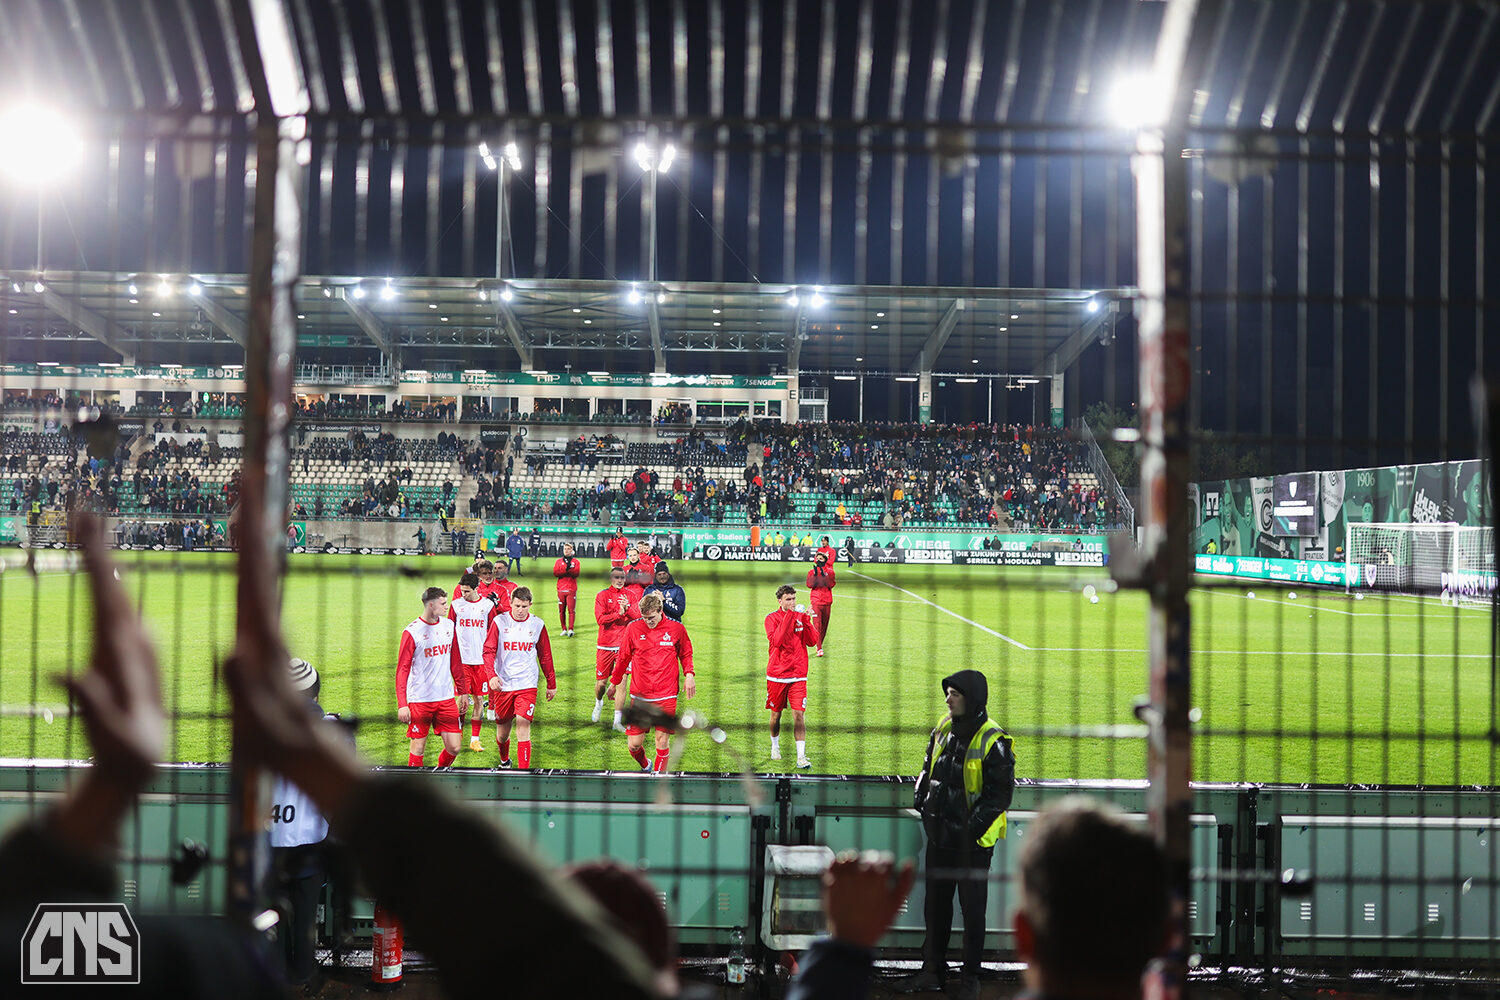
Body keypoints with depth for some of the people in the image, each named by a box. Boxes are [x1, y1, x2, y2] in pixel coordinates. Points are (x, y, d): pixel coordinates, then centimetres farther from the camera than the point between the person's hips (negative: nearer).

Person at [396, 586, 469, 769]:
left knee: (453, 748, 2)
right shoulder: (412, 632, -8)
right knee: (418, 749, 0)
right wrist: (402, 704, -12)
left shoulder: (448, 625, 8)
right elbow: (402, 670, -7)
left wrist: (462, 691, 19)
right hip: (420, 699, -5)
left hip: (446, 699, 5)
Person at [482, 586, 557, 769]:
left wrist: (551, 684, 15)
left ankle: (524, 771, -15)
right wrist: (492, 675, -20)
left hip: (527, 685, 0)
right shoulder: (499, 622, -2)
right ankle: (504, 760, 39)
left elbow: (545, 656, 11)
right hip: (503, 684, 0)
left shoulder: (537, 624, 3)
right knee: (502, 731, 10)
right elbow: (489, 651, -4)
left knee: (523, 724, -15)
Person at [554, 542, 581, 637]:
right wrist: (566, 569, -14)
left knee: (571, 610, -12)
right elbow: (555, 573, -4)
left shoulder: (575, 562, 8)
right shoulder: (559, 561, 12)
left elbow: (576, 574, -7)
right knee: (561, 610, 5)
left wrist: (569, 568, -20)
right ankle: (564, 629, 13)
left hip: (571, 590, -2)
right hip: (561, 589, 2)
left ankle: (570, 629, -16)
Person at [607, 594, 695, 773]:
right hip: (639, 696, 1)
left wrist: (689, 674, -2)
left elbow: (686, 654, 15)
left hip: (666, 696, -1)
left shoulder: (677, 628, 0)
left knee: (663, 740, -4)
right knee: (634, 744, -1)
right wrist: (614, 683, 20)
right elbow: (623, 657, 13)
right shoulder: (633, 628, 0)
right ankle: (645, 766, 30)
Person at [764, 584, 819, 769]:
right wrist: (788, 617, -22)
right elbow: (776, 641, -21)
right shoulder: (772, 618, -4)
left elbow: (813, 641, -1)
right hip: (776, 675, -1)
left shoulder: (801, 616, 7)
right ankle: (775, 746, 35)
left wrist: (806, 620, -12)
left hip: (798, 675, 1)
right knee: (776, 713, 11)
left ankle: (801, 757, -11)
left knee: (799, 714, -9)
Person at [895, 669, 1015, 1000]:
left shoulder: (993, 742, -16)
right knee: (936, 905, 14)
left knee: (972, 910, 5)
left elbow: (1000, 794, -16)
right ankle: (933, 970, 26)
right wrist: (924, 803, 5)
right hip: (940, 836, 6)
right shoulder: (944, 728, 5)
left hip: (973, 842, -6)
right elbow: (929, 770, 18)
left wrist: (971, 828, -18)